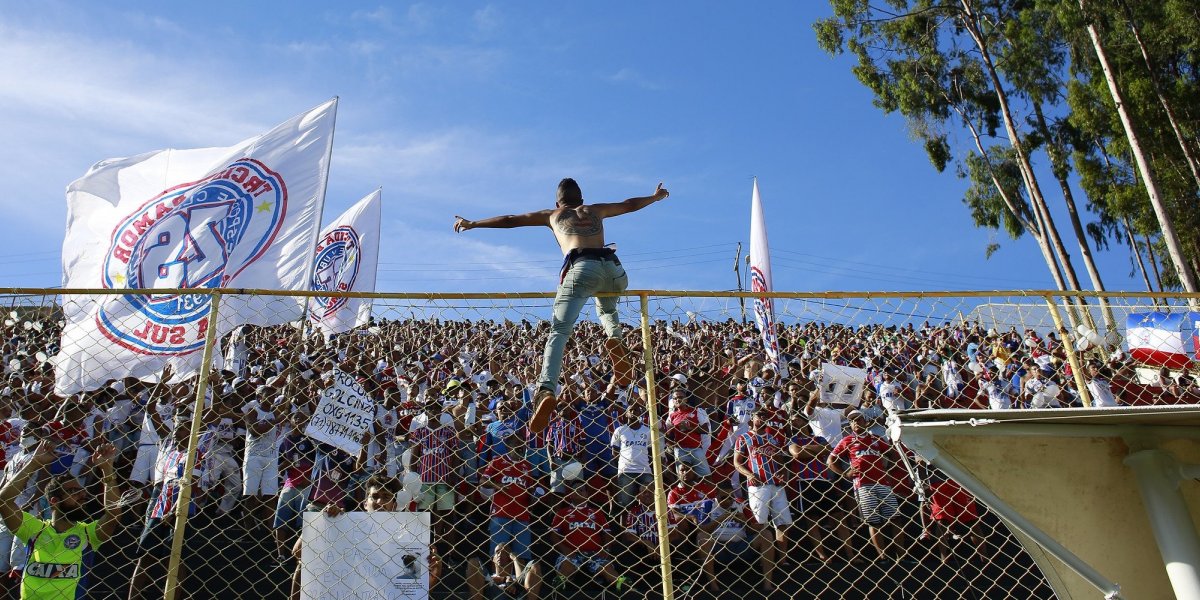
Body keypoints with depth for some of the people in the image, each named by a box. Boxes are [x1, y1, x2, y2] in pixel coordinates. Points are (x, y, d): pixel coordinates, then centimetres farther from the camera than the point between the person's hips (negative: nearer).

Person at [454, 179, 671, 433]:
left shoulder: (552, 214, 31)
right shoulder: (596, 210, 36)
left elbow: (510, 220, 34)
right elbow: (630, 204, 49)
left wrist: (472, 224, 44)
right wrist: (655, 196, 67)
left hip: (582, 267, -3)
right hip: (613, 266, 3)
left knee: (559, 331, -11)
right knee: (607, 309, 36)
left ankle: (547, 390, -35)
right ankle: (614, 338, 2)